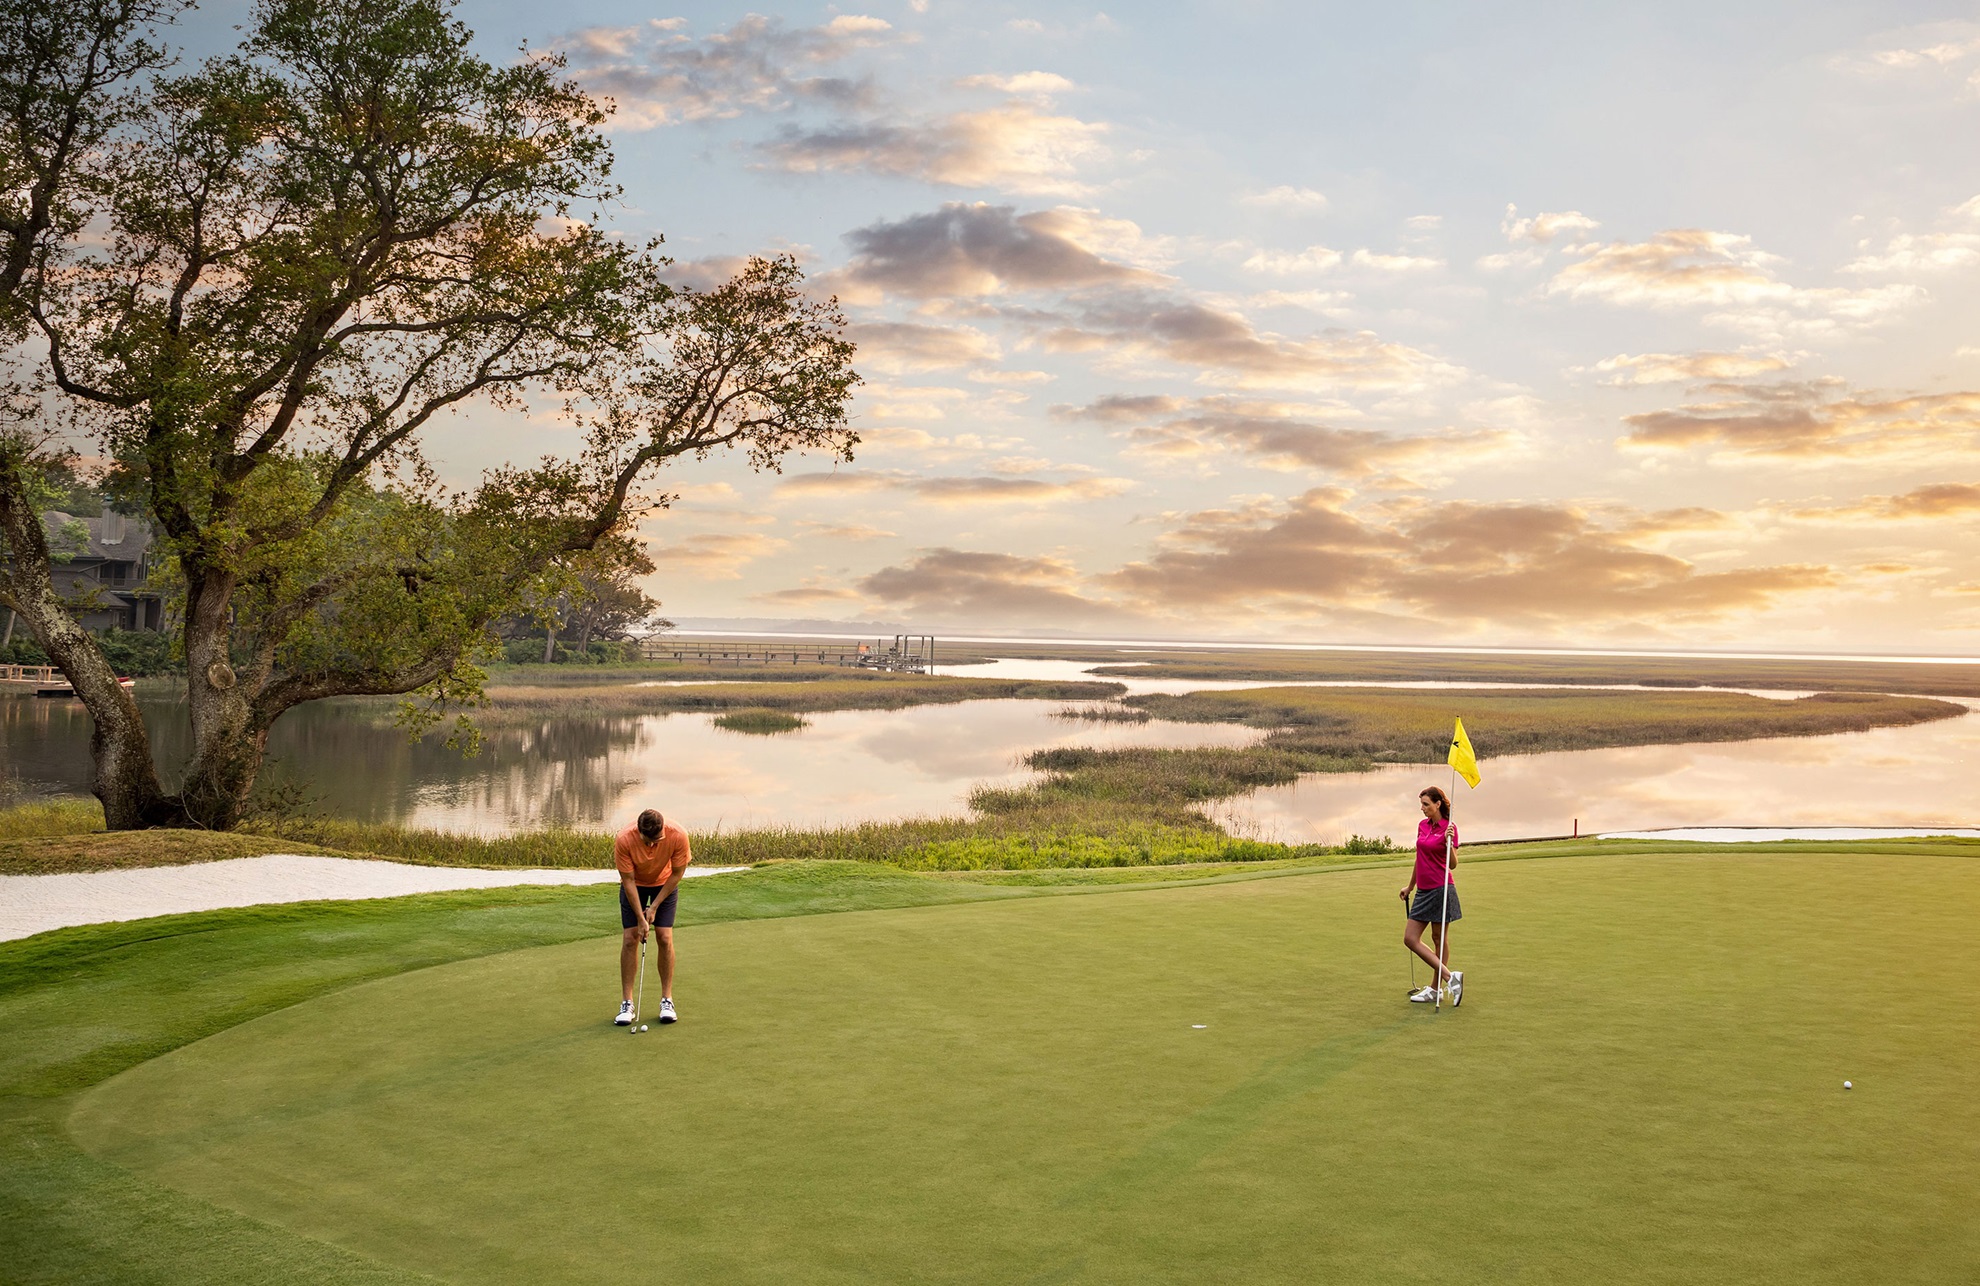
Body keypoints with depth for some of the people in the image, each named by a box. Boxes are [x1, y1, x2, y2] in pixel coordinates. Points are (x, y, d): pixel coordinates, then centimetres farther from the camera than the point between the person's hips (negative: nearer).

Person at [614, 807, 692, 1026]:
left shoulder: (678, 837, -32)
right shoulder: (624, 840, -34)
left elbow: (677, 873, -17)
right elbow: (628, 880, -23)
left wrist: (655, 906, -15)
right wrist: (641, 918, -23)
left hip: (665, 884, 0)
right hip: (634, 886, 0)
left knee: (665, 938, -8)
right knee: (629, 939, -8)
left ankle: (667, 1000, 2)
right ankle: (627, 1004, -1)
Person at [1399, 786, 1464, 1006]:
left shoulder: (1449, 828, -10)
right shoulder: (1422, 825, 10)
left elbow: (1453, 864, -13)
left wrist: (1449, 841, -29)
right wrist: (1410, 886, 27)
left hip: (1441, 889, -8)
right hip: (1423, 890, 8)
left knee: (1440, 938, 2)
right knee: (1410, 939, 2)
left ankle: (1436, 989, 7)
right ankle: (1449, 976, 3)